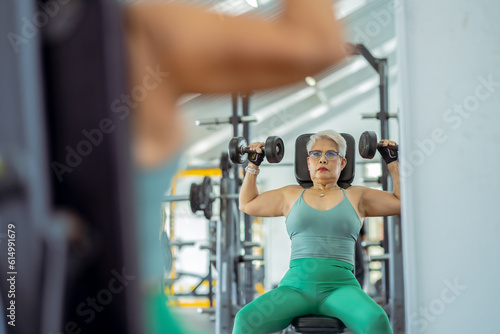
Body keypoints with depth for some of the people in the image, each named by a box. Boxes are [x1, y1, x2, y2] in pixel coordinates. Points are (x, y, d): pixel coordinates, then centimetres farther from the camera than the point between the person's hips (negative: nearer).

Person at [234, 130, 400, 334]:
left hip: (340, 286, -1)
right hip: (296, 286, 1)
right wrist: (253, 164, 28)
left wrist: (392, 162, 18)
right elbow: (246, 204, 31)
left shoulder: (356, 197, 18)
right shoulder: (292, 195, 22)